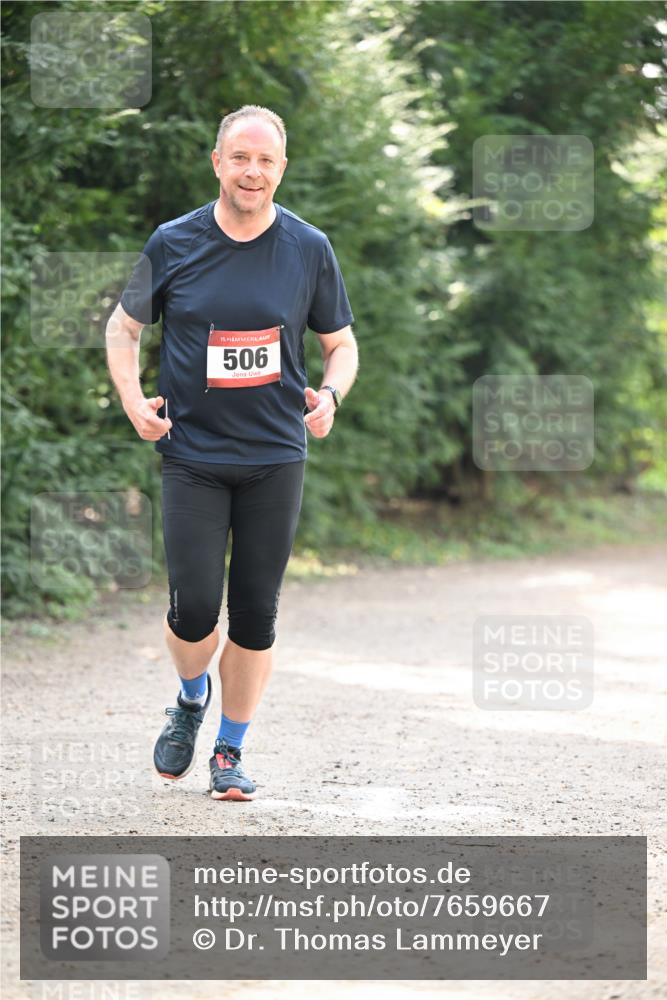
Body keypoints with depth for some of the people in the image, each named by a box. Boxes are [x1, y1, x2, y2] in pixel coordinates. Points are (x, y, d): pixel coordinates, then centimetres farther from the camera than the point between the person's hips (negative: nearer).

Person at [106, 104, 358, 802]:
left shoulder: (308, 249, 1)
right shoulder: (174, 244, -2)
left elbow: (340, 343, 12)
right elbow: (124, 326, 12)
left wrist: (331, 396, -9)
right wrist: (132, 400, -4)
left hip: (276, 457, 1)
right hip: (192, 455, -1)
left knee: (255, 614, 2)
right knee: (193, 608, -7)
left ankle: (230, 750, 18)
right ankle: (191, 700, 25)